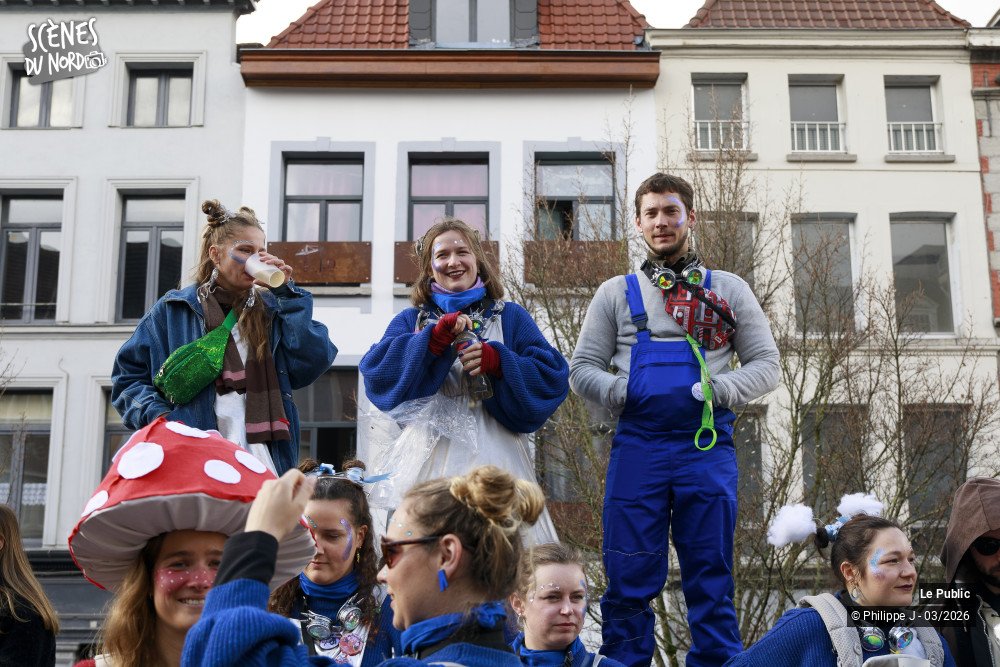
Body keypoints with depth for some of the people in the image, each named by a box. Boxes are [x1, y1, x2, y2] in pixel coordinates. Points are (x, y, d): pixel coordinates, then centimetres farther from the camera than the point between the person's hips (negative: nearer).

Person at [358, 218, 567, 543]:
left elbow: (552, 376, 3)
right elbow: (376, 373, -2)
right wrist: (436, 337, -12)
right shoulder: (411, 320, 16)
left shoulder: (510, 317, 16)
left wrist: (496, 361, -12)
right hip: (431, 464, 0)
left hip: (495, 461, 0)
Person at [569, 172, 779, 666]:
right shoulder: (616, 293, 15)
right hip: (637, 447, 0)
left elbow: (765, 365, 11)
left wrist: (716, 390, -8)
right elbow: (582, 369, 11)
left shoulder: (728, 291, 14)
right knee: (629, 581, 1)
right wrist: (623, 394, -10)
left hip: (708, 446, 0)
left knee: (711, 580, 3)